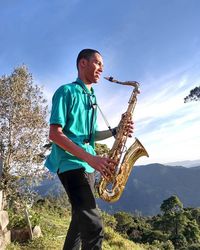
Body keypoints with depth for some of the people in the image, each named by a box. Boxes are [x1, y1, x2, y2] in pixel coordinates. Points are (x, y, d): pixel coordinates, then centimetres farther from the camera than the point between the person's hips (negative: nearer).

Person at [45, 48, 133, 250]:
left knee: (82, 219, 17)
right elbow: (55, 134, -15)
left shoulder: (91, 98, 19)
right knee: (93, 225, -16)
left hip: (86, 164, 9)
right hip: (71, 163, -9)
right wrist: (90, 158, -23)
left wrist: (115, 131, 4)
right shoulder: (66, 91, -6)